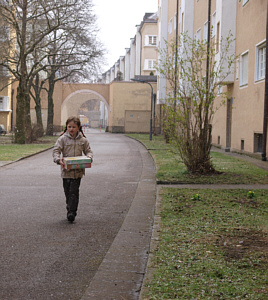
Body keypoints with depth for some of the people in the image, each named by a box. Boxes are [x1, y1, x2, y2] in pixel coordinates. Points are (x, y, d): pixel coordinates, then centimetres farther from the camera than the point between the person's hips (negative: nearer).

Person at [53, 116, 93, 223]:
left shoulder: (83, 140, 4)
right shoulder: (62, 139, -1)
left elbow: (88, 151, 12)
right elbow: (56, 150, -4)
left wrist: (89, 157, -10)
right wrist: (58, 159, -23)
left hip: (78, 171, -1)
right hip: (66, 170, 1)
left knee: (74, 191, -7)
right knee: (67, 191, 9)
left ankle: (71, 212, -8)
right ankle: (70, 209, 24)